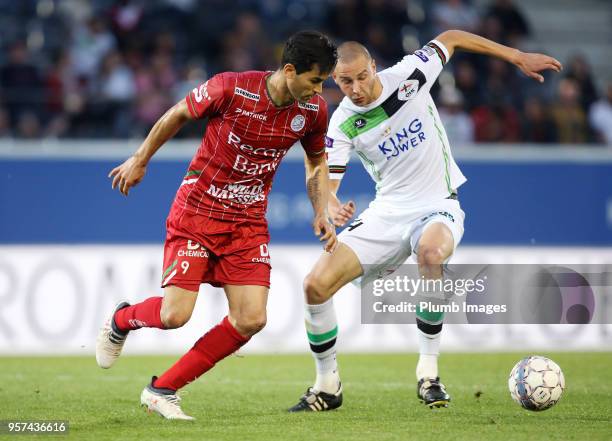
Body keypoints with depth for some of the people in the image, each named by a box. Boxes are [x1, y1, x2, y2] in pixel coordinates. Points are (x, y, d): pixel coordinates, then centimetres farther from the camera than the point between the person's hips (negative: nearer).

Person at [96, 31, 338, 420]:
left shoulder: (313, 111, -6)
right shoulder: (230, 89, -20)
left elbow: (317, 161, 14)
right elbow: (178, 114, -2)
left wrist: (321, 213, -1)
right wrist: (140, 161, 8)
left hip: (248, 223, 4)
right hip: (197, 212, -4)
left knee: (251, 320, -10)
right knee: (175, 315, -12)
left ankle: (163, 390, 4)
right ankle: (121, 320, 26)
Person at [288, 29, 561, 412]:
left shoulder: (408, 75, -11)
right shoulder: (343, 125, -7)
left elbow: (451, 38, 5)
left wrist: (519, 58, 8)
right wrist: (332, 208, -34)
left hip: (437, 206, -3)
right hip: (387, 213, 3)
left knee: (431, 251, -40)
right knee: (316, 285, -13)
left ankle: (428, 372, -26)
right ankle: (327, 387, 8)